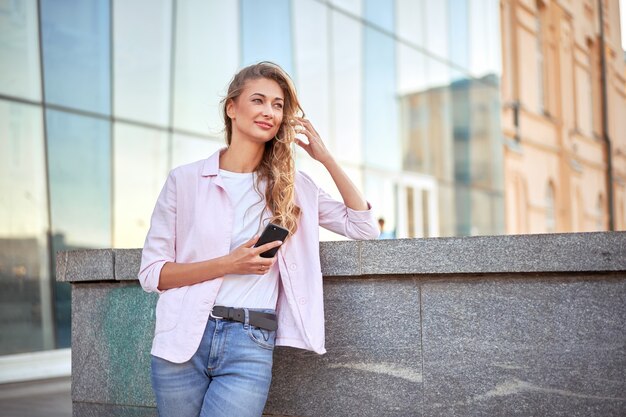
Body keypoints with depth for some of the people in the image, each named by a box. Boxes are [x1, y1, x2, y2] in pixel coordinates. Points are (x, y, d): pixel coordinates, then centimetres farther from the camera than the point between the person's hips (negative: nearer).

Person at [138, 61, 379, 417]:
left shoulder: (294, 186, 8)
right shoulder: (185, 180, 1)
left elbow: (364, 227, 6)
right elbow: (151, 273, -1)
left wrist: (325, 157, 3)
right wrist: (229, 264, -14)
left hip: (252, 347, 0)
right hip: (182, 340, 0)